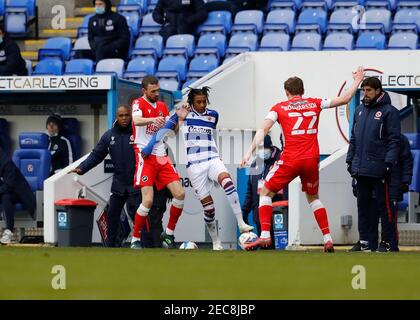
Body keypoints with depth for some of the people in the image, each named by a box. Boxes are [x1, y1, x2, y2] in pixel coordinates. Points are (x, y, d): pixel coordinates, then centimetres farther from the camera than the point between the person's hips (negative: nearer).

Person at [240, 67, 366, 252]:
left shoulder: (279, 108, 6)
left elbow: (264, 129, -7)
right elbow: (344, 99, 17)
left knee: (266, 193, 10)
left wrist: (250, 151, -14)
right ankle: (328, 239, 14)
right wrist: (357, 82, 32)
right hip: (312, 160, 3)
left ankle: (265, 236, -5)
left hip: (290, 160, -3)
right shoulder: (314, 104, 12)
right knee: (313, 197, 23)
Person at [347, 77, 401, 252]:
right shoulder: (360, 110, 14)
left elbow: (394, 140, -10)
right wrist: (350, 159, 13)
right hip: (360, 168, 7)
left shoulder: (389, 111, -6)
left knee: (384, 205, -3)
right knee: (363, 205, 12)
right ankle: (364, 241, 19)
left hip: (378, 169, -7)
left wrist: (389, 162, -17)